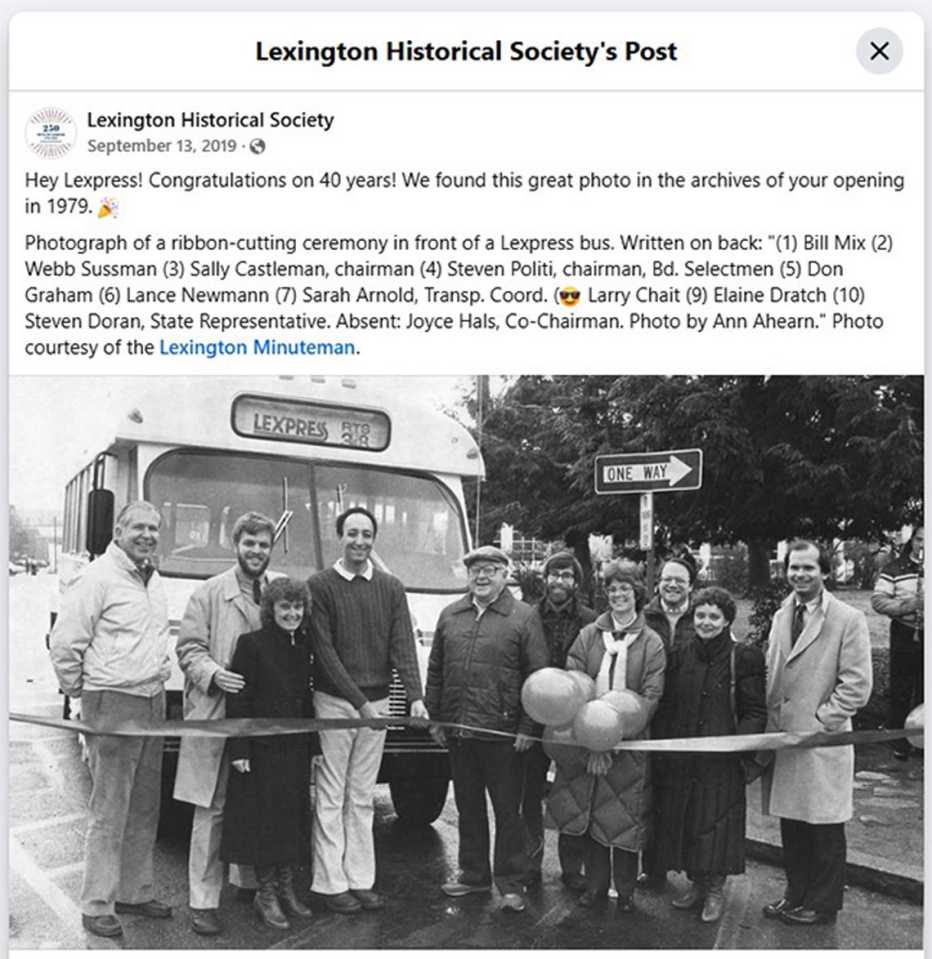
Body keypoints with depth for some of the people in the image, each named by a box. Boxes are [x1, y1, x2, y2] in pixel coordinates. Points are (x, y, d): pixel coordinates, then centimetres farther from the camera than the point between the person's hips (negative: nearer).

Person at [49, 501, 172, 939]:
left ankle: (134, 892, 28)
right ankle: (97, 907, 9)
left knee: (145, 807, 15)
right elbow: (64, 643, -12)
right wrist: (78, 691, -5)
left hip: (153, 703, 8)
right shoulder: (100, 577, -12)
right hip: (113, 705, -8)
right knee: (109, 811, -2)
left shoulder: (153, 579, 13)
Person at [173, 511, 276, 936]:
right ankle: (203, 901, 8)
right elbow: (189, 648, -2)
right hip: (215, 716, -3)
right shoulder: (209, 593, 1)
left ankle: (250, 880, 30)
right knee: (211, 810, 0)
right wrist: (213, 674, -20)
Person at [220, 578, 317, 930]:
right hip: (262, 748, -6)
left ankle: (286, 888, 25)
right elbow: (237, 700, -12)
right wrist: (239, 749, -15)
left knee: (293, 818, 12)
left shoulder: (303, 647, 9)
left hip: (296, 748, 6)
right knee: (264, 819, 2)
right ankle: (266, 893, 15)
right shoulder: (251, 644, -10)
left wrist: (313, 746, 11)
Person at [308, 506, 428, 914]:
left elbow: (403, 644, 0)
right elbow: (324, 651, -9)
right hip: (334, 701, -3)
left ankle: (361, 879, 17)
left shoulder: (391, 588, 7)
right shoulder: (319, 586, -4)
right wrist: (359, 701, -16)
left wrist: (415, 696, -15)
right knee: (331, 797, 1)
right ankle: (330, 882, 9)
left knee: (362, 797, 11)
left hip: (377, 702, 4)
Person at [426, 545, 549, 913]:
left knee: (507, 810, 4)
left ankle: (511, 883, 16)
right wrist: (434, 717, 8)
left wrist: (527, 728, -11)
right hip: (457, 732, 5)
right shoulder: (450, 615, 10)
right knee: (468, 807, 15)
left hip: (502, 734, -4)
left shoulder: (524, 617, -4)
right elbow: (435, 671, 14)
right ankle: (474, 875, 29)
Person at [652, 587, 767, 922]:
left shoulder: (743, 658, -5)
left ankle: (715, 888, 20)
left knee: (716, 821, 2)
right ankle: (696, 882, 28)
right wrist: (661, 749, 1)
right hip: (679, 759, 4)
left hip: (721, 760, -4)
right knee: (683, 821, 10)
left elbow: (755, 713, -4)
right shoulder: (679, 656, 6)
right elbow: (664, 708, 9)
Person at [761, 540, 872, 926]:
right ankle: (796, 895, 30)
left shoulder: (849, 619, -8)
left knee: (824, 831, 7)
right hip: (781, 737, 5)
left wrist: (817, 723, -13)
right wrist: (771, 724, 4)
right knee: (791, 825, 15)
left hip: (822, 743, -5)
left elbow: (857, 686, -11)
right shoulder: (781, 616, 11)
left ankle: (822, 904, 22)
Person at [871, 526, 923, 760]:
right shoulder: (895, 569, 1)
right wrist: (905, 606, -19)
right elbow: (878, 600, -4)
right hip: (904, 634, -1)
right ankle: (900, 744, 13)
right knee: (901, 692, 3)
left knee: (924, 693, 8)